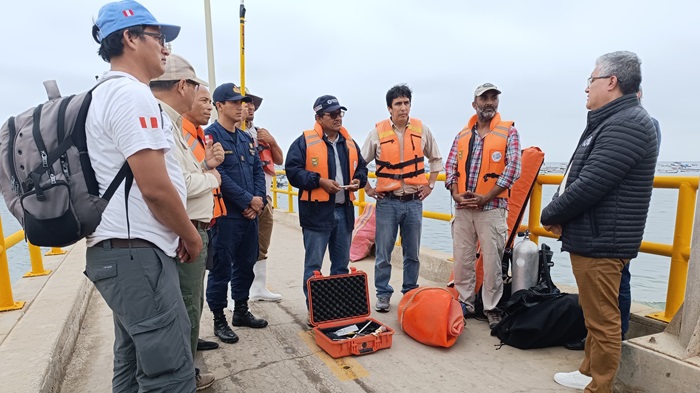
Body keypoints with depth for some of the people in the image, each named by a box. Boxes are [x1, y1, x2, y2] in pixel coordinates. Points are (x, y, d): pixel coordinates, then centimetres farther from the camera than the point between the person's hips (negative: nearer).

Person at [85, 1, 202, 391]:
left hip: (120, 249, 11)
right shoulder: (132, 94, -13)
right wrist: (191, 237, -5)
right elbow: (155, 187, -22)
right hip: (138, 252, -11)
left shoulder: (106, 94, 20)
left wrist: (177, 235, 16)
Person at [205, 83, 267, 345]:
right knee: (222, 268, 2)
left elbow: (258, 171, 12)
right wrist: (248, 200, -14)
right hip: (226, 215, -7)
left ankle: (241, 311, 30)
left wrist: (259, 201, -4)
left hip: (250, 214, 7)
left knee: (246, 265, 15)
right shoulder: (210, 135, -8)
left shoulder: (246, 138, 15)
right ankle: (219, 319, 16)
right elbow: (219, 175, -17)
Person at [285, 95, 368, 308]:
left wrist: (358, 180, -1)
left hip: (344, 211, 6)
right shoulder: (304, 141, -6)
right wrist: (320, 181, -20)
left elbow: (361, 167, 20)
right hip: (317, 211, -5)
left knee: (342, 263, 17)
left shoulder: (349, 142, 13)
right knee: (313, 265, 3)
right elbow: (292, 170, -11)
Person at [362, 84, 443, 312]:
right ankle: (383, 295, 19)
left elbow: (436, 159, 15)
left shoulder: (422, 130, 1)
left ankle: (410, 293, 27)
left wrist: (430, 184, 8)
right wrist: (368, 189, 2)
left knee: (412, 253, 11)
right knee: (383, 253, 4)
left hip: (414, 201, 2)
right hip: (387, 201, -1)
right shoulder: (378, 132, -4)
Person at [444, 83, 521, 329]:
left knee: (492, 261, 1)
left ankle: (492, 308, 16)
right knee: (462, 259, 9)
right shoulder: (462, 135, 13)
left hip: (491, 208, -4)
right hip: (462, 208, 4)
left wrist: (485, 198, -13)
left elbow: (513, 168, -8)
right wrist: (456, 194, -6)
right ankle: (465, 303, 24)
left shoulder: (508, 131, 1)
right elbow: (451, 166, 11)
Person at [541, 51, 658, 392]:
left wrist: (550, 215, -9)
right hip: (590, 237, 11)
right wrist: (560, 216, 3)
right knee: (594, 315, 21)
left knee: (602, 320, 2)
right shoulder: (611, 122, 17)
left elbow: (589, 186, -25)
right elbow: (580, 180, 16)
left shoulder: (626, 124, -18)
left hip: (600, 242, -11)